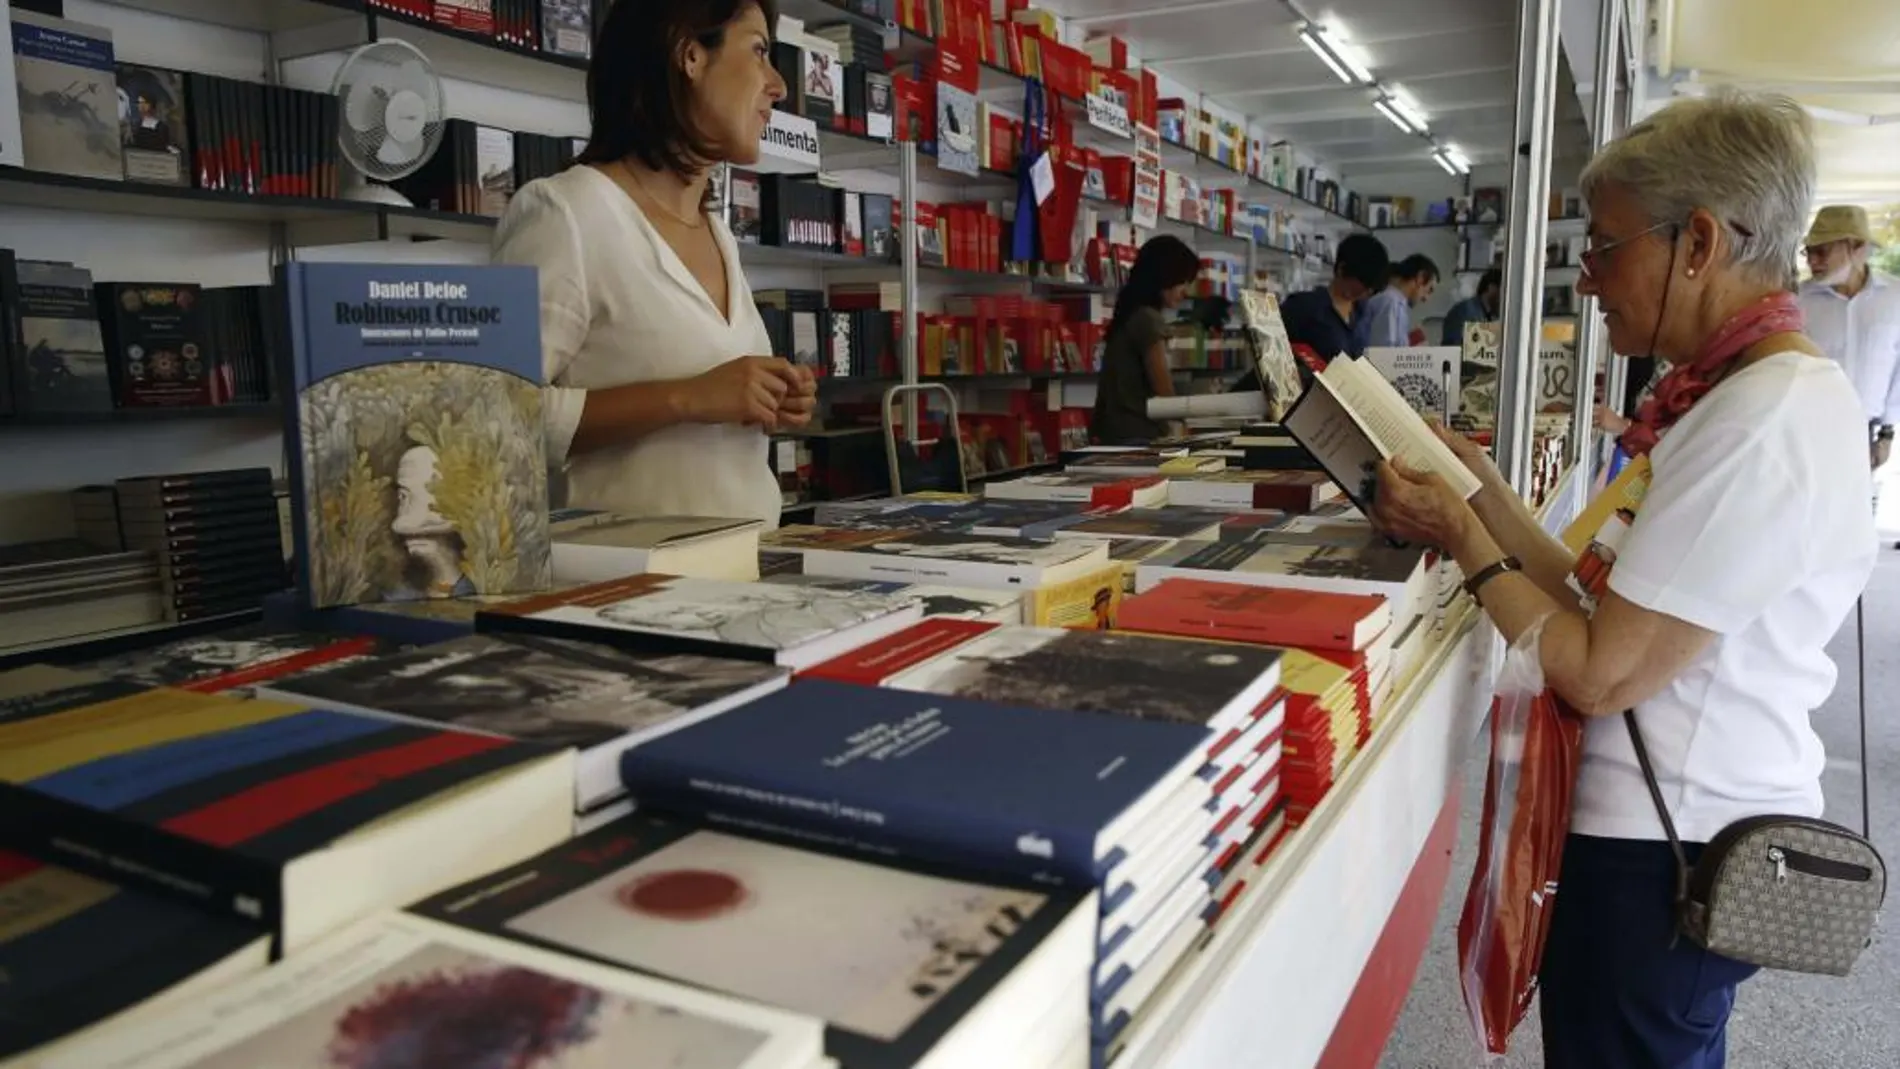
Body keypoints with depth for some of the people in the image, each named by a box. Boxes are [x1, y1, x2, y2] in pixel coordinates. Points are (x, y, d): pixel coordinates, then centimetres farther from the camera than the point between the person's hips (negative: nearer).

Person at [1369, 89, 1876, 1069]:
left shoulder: (1764, 420, -23)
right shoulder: (1755, 391, 8)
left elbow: (1598, 675, -22)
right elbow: (1607, 606, 5)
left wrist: (1462, 536, -13)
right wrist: (1479, 485, 3)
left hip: (1670, 853, -9)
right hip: (1697, 823, 10)